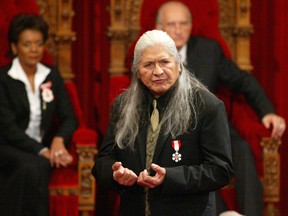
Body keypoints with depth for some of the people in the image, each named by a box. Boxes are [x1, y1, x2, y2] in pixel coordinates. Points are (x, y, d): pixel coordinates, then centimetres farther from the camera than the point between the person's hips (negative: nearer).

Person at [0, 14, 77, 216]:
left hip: (44, 147, 3)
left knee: (33, 168, -32)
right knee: (33, 166, -36)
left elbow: (69, 117, 7)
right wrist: (41, 151, -24)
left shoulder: (52, 76, 10)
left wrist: (59, 139, -16)